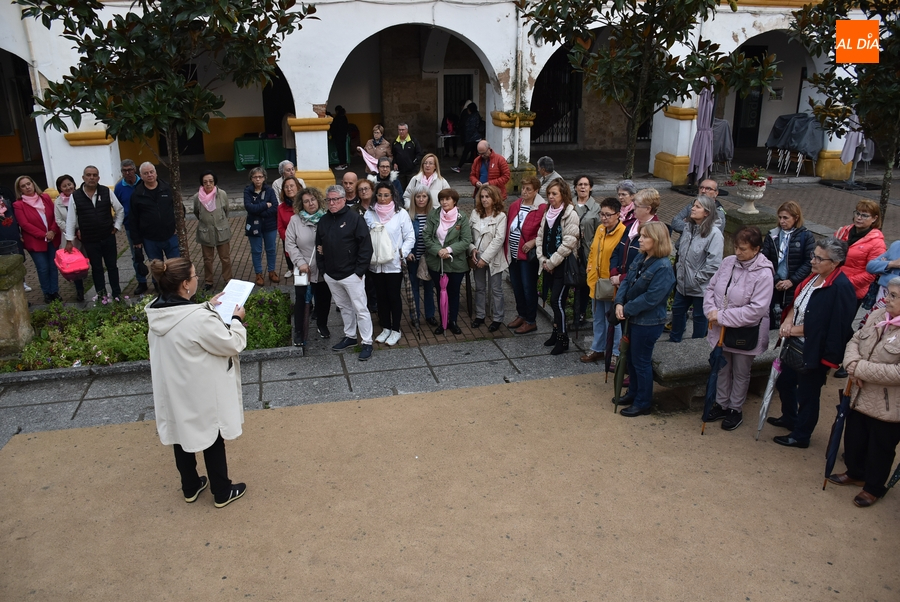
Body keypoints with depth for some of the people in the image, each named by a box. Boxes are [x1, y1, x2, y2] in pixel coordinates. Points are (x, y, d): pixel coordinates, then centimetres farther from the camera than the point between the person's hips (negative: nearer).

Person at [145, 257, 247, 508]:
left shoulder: (156, 311, -8)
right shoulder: (199, 319, -32)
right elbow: (232, 344, -19)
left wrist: (208, 306, 11)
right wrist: (236, 319, -4)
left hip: (172, 391, 7)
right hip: (201, 393, -7)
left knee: (182, 435, 24)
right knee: (212, 441, 14)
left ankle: (190, 487, 44)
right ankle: (222, 492, 33)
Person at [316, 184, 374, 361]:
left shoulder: (355, 218, -9)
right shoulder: (324, 221, 10)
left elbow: (366, 246, -12)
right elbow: (319, 246, 17)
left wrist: (359, 270, -14)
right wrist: (322, 268, 9)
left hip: (351, 274, -6)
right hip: (331, 275, 6)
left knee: (360, 309, -2)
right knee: (344, 307, 18)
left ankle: (367, 343, 6)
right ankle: (350, 336, 32)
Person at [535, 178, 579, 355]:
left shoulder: (570, 214, -12)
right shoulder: (548, 213, 12)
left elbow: (568, 243, -18)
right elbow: (540, 237, 12)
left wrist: (551, 262, -14)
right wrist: (543, 260, -1)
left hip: (563, 266, -7)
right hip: (549, 265, 7)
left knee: (557, 300, -8)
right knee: (555, 300, 13)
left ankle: (563, 339, 2)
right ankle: (556, 332, 25)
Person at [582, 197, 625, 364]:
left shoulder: (623, 233, -18)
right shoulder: (600, 229, 6)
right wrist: (590, 275, 11)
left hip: (611, 286, -7)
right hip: (596, 283, 7)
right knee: (598, 319, 20)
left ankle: (615, 353, 21)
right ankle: (597, 349, 34)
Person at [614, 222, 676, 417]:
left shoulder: (663, 267, -23)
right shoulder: (640, 258, 2)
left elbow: (651, 299, -25)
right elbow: (627, 281, 5)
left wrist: (627, 309, -17)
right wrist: (619, 303, -10)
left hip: (648, 323, -8)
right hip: (634, 318, 8)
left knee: (641, 362, 5)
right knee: (631, 358, 20)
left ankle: (643, 403, 22)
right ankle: (633, 393, 39)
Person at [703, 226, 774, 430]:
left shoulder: (763, 274, -20)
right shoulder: (728, 262, -5)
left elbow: (756, 309, -25)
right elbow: (710, 288, 3)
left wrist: (723, 316, -24)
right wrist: (711, 311, -15)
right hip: (721, 329, 5)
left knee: (740, 373, 14)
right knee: (722, 369, 20)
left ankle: (736, 410, 31)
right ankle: (721, 404, 37)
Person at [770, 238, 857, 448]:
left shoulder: (841, 288, -24)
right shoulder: (814, 277, 1)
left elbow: (834, 327, -25)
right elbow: (797, 302, 13)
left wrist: (794, 330, -18)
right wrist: (788, 320, -9)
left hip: (814, 351, -8)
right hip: (795, 344, 9)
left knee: (807, 394, 9)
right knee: (784, 382, 24)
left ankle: (801, 436, 27)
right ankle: (789, 418, 48)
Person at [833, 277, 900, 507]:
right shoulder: (877, 316, -1)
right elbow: (854, 340, 5)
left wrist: (860, 368, -23)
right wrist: (852, 364, -15)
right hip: (861, 396, 7)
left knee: (880, 448, 15)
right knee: (854, 439, 23)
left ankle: (874, 487, 36)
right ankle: (855, 473, 48)